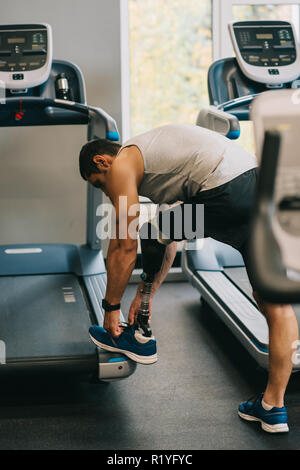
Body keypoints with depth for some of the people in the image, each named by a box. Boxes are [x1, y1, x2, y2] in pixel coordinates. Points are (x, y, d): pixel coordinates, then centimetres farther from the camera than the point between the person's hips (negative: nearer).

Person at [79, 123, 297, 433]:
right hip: (266, 183, 9)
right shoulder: (150, 153, 33)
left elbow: (124, 247, 5)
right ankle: (273, 408, 19)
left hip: (229, 195, -9)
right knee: (275, 302, 11)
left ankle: (140, 338, 25)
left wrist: (111, 307, 15)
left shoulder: (122, 166, 7)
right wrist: (145, 295, 39)